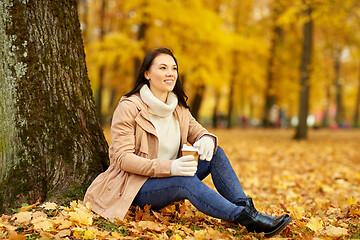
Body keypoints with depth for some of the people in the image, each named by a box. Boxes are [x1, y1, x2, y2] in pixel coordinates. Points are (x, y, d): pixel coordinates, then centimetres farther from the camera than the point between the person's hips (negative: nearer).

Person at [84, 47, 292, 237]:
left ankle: (247, 208, -22)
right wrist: (169, 167, -33)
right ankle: (246, 219, -39)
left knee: (215, 153, -12)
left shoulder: (178, 108, 8)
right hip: (133, 187, -7)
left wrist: (207, 139, -19)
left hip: (168, 180, 7)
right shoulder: (129, 108, -13)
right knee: (186, 181, -35)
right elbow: (122, 158, -20)